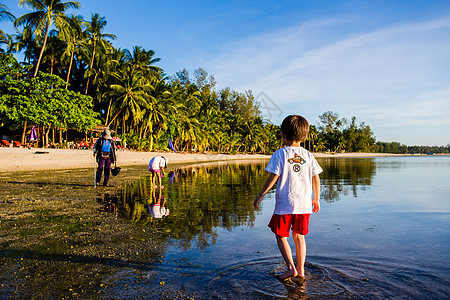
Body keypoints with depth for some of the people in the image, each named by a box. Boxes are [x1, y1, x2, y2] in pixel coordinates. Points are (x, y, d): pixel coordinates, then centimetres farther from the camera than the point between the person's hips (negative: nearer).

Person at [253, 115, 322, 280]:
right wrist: (316, 199, 19)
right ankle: (301, 270, 23)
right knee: (299, 236, 17)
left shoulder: (280, 154, -8)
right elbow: (316, 179, 7)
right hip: (304, 203, 5)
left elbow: (273, 177, -11)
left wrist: (261, 196, -2)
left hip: (284, 204, -4)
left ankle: (291, 267, 0)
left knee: (281, 236, 9)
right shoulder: (308, 155, 5)